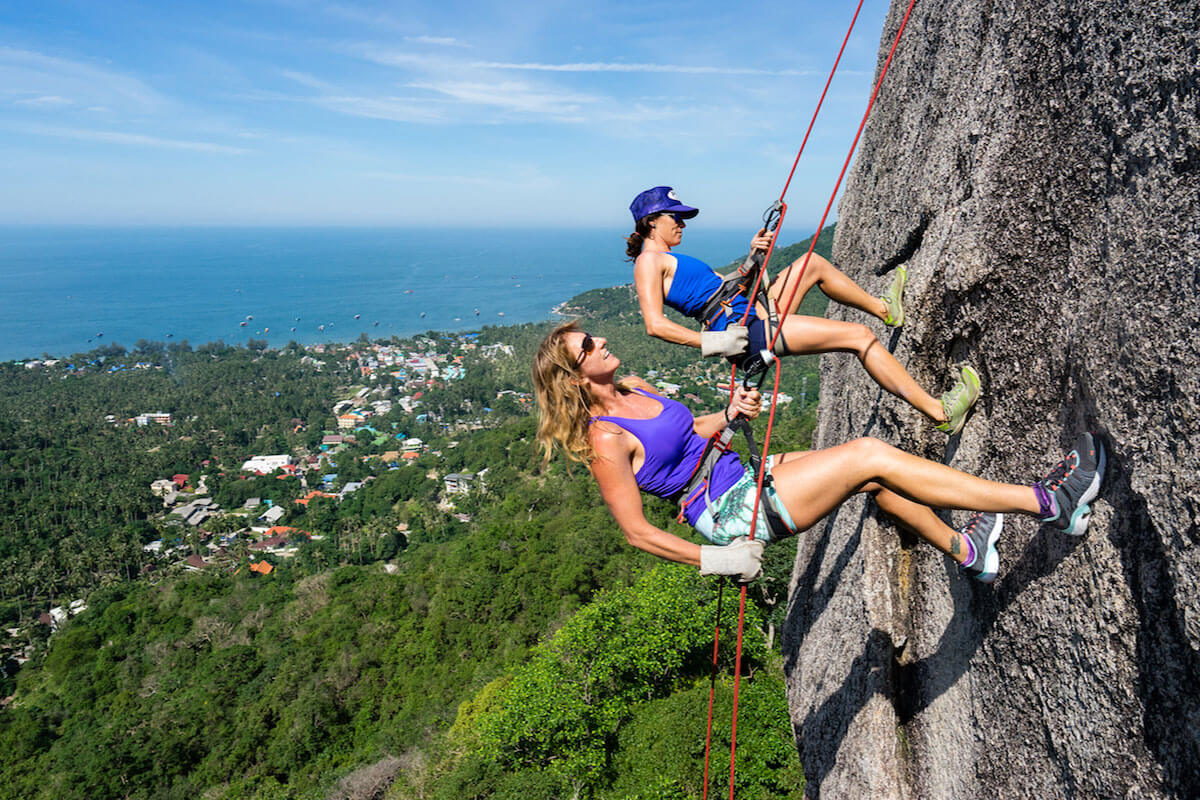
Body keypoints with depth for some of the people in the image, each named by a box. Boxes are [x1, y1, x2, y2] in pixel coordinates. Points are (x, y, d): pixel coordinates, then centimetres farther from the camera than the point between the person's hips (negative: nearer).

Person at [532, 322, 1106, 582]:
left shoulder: (632, 390, 9)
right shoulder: (605, 439, -18)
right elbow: (636, 529, -18)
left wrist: (729, 414, 5)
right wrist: (713, 560, -21)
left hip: (745, 479, 9)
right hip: (732, 515, -9)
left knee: (873, 477, 4)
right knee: (871, 455, -13)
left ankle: (964, 550, 24)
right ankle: (1047, 502, -5)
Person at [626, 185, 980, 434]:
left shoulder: (670, 259, 21)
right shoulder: (649, 261, -9)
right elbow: (655, 324, -22)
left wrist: (751, 258, 13)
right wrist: (711, 342, -26)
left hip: (751, 314, 11)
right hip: (743, 331, -11)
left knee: (813, 264, 23)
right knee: (858, 335, -10)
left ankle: (883, 308, 38)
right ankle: (939, 411, -5)